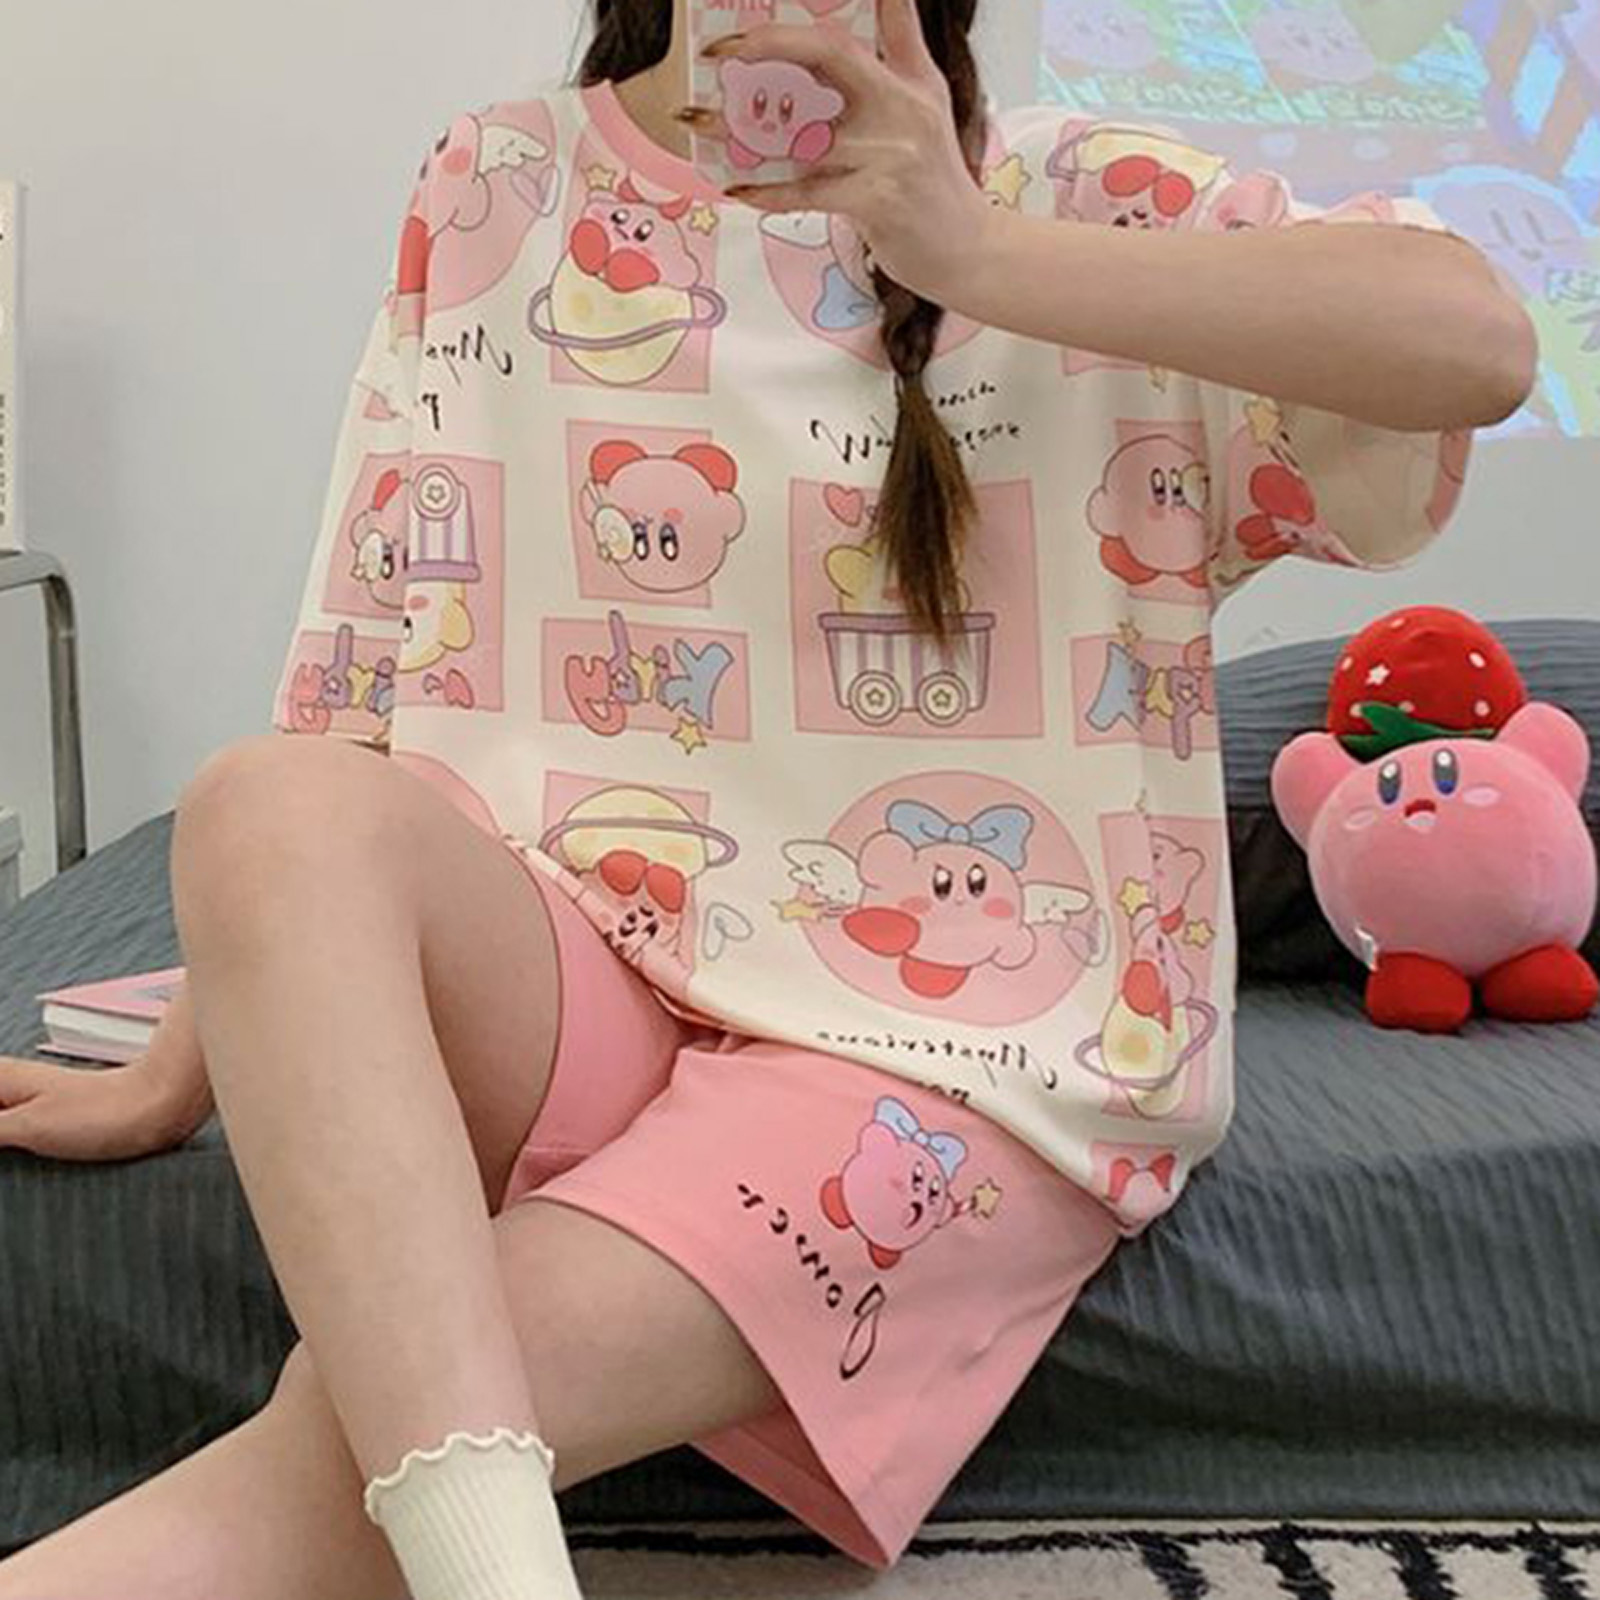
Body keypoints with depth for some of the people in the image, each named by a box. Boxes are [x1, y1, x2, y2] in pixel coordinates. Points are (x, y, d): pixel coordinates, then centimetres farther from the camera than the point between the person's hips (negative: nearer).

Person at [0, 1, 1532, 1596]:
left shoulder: (1078, 201, 3)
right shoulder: (498, 189, 9)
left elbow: (1477, 342, -14)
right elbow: (373, 661, 7)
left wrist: (975, 255, -22)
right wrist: (181, 1071, 5)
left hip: (947, 1035, -2)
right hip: (560, 989, 3)